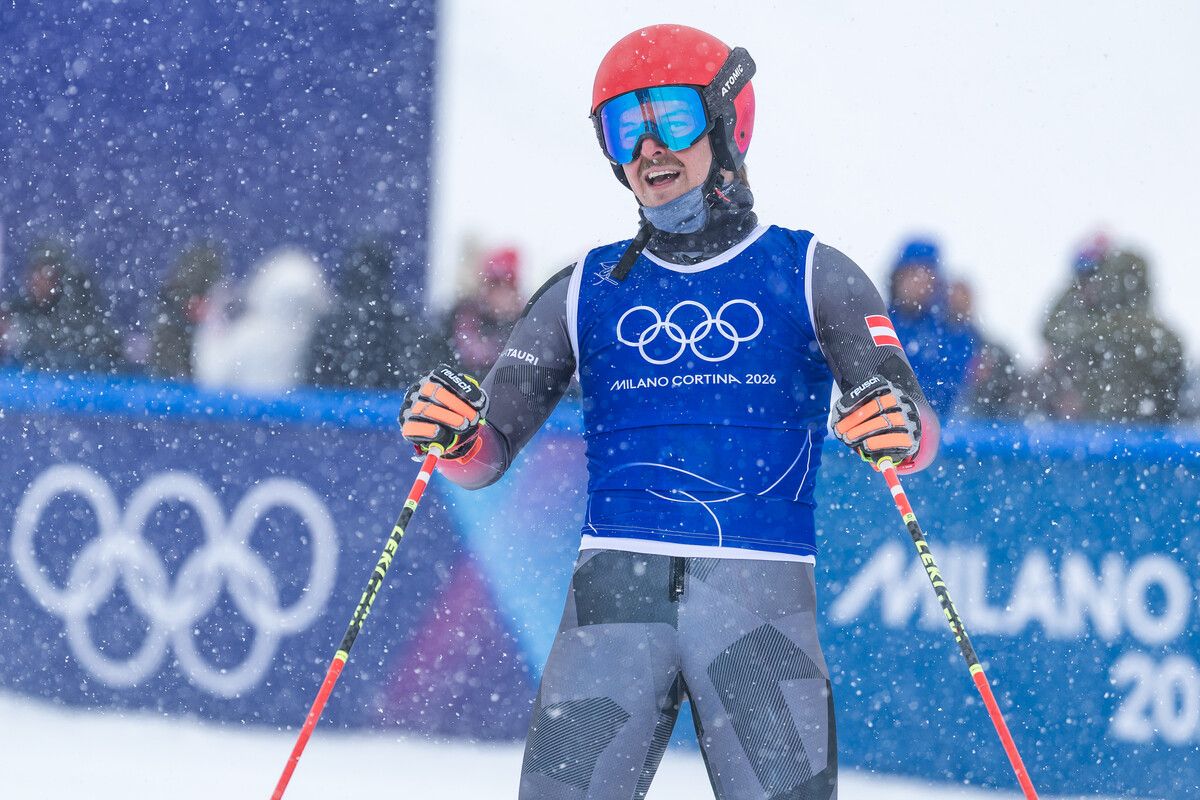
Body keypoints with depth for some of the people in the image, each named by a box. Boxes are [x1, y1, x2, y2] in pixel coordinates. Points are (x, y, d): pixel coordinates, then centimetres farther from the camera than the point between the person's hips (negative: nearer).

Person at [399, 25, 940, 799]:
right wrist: (450, 432, -12)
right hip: (617, 590, 1)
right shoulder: (587, 292, 15)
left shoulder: (810, 276, 9)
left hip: (759, 596, -1)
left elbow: (910, 424, -1)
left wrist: (898, 430, -25)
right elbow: (490, 450, 11)